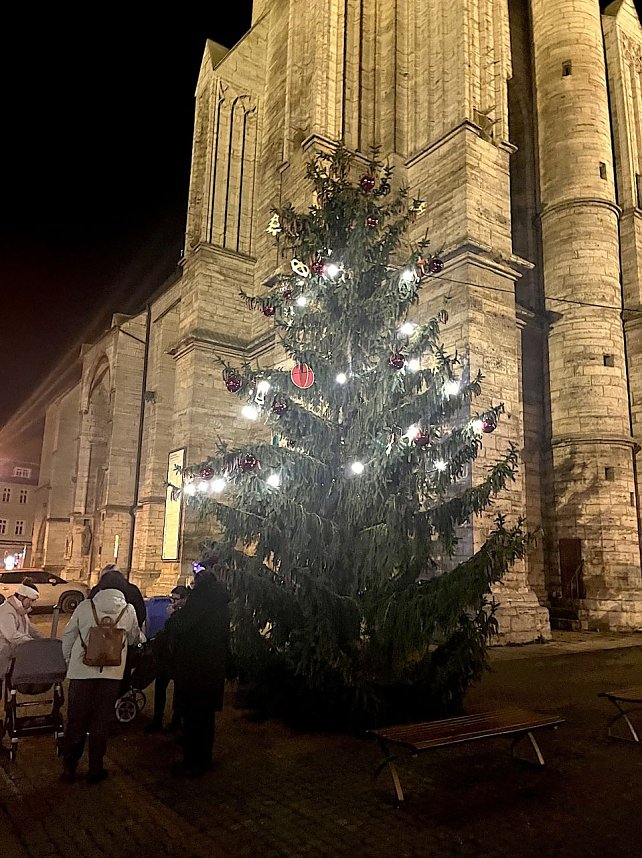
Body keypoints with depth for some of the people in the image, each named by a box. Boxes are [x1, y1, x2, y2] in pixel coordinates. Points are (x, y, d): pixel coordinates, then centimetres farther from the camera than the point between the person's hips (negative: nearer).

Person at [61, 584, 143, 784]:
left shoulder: (85, 606, 2)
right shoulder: (128, 610, 2)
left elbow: (68, 636, 8)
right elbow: (134, 638, 17)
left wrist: (68, 660, 23)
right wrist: (142, 639, 40)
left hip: (82, 671, 0)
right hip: (112, 672, 0)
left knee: (75, 721, 14)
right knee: (101, 723, 12)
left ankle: (69, 769, 25)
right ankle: (95, 770, 21)